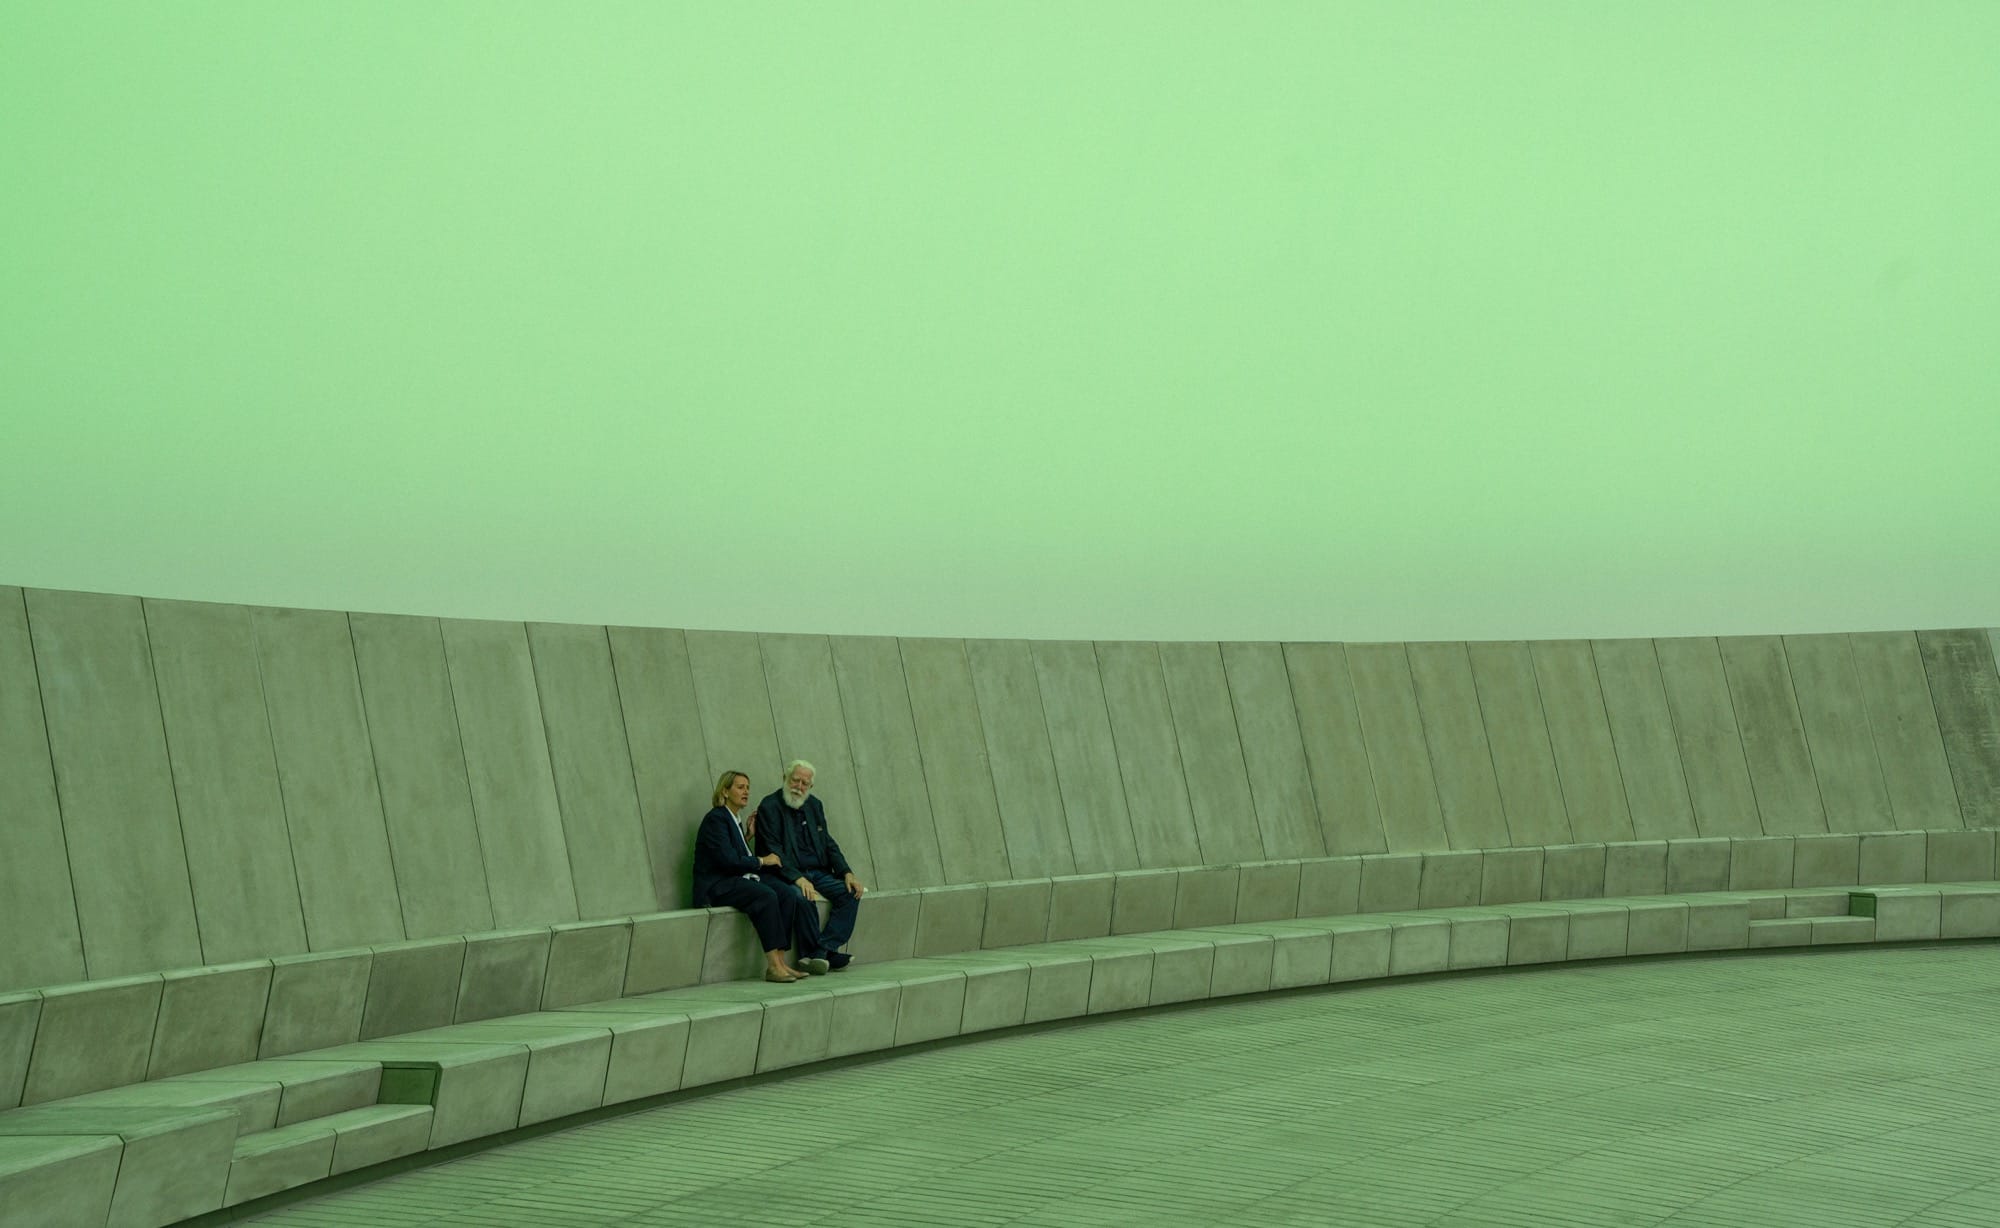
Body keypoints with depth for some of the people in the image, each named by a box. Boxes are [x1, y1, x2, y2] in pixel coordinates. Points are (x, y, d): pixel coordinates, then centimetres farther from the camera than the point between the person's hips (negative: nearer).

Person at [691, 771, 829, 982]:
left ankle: (781, 962, -23)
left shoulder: (735, 820, 21)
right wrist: (761, 861, -7)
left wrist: (748, 837, 6)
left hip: (739, 880, 9)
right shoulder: (715, 819, -8)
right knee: (766, 895, -33)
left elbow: (739, 858, 14)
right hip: (717, 887, -9)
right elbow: (728, 860, -18)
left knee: (788, 893, -15)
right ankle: (773, 966, -34)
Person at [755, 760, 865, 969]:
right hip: (787, 876, -6)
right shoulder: (769, 807, -5)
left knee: (850, 893, -17)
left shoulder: (814, 806, 15)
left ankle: (822, 951, -23)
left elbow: (829, 844, 16)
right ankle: (821, 953, -25)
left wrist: (847, 873, 0)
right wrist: (798, 878, -26)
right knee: (803, 897, -36)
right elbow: (773, 851, -14)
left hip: (818, 872, 7)